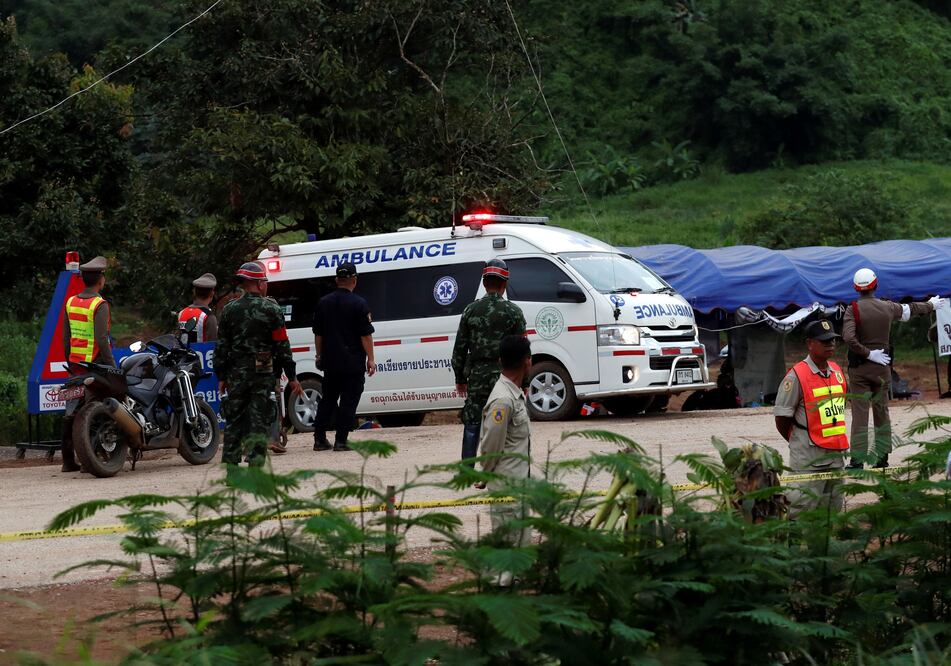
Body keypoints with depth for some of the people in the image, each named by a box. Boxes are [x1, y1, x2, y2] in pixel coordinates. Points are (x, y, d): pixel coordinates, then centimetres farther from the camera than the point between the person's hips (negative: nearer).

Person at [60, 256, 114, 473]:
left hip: (75, 365, 7)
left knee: (72, 411, 7)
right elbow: (102, 339, -18)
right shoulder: (100, 305, -12)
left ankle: (68, 460, 8)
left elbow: (66, 337, 15)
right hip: (95, 364, -7)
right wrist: (112, 365, -13)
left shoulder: (70, 303, 10)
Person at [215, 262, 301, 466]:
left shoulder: (229, 310, 4)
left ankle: (230, 463, 8)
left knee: (234, 420, 9)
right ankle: (255, 464, -7)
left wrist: (221, 376, 11)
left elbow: (221, 347, 5)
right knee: (259, 421, -1)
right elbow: (282, 347, -4)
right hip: (264, 373, -2)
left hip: (236, 373, 2)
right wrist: (292, 376, 0)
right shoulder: (271, 309, -4)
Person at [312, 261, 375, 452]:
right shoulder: (359, 304, -10)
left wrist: (320, 355, 20)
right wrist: (370, 359, -5)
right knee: (348, 400, 0)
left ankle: (319, 439, 12)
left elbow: (318, 333, 11)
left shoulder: (323, 302, 6)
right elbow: (366, 335, -11)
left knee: (327, 399, 14)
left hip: (330, 361, 5)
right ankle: (340, 441, -5)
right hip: (353, 363, -5)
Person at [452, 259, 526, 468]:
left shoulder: (471, 311, 3)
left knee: (472, 424, 7)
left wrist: (460, 378, 14)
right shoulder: (513, 312, -3)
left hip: (477, 377, 2)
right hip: (505, 377, -2)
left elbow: (459, 348, 6)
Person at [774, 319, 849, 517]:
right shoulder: (796, 376, -12)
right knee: (803, 511, -10)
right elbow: (782, 421, -9)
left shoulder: (837, 372, 11)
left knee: (833, 508, 11)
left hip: (836, 455, 7)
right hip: (808, 459, -7)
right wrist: (800, 444, 2)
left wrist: (838, 442, 15)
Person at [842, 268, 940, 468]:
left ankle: (857, 459, -9)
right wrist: (930, 305, 41)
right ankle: (882, 457, 16)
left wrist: (867, 353, -12)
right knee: (881, 412, 13)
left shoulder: (853, 309, -9)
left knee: (860, 414, -5)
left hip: (859, 368, -3)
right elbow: (911, 308, 22)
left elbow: (849, 337, -24)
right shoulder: (888, 308, 3)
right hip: (881, 367, 3)